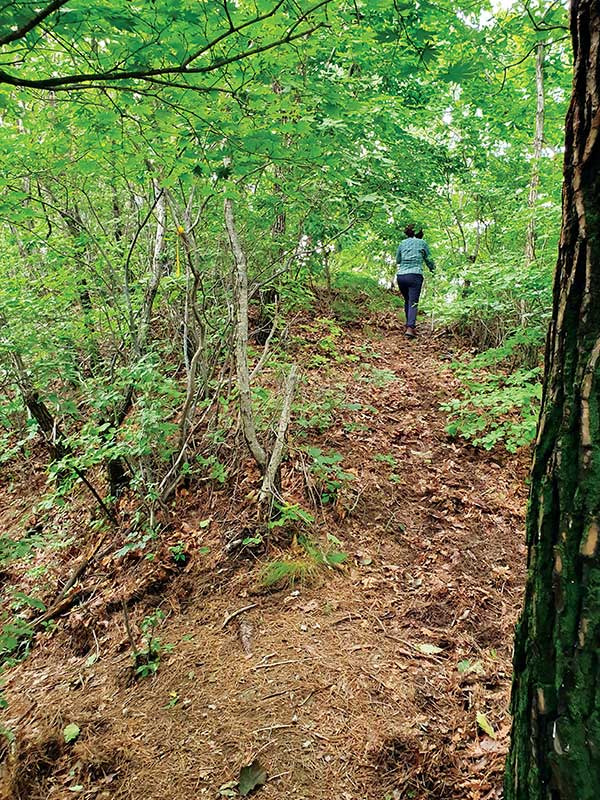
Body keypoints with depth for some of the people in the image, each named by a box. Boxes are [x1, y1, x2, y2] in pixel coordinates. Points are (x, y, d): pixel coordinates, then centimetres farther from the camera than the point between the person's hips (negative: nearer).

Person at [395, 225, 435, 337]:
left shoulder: (402, 243, 15)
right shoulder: (422, 243, 8)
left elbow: (397, 261, 22)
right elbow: (428, 260, 16)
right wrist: (433, 269, 35)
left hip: (401, 276, 3)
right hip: (415, 275, -3)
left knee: (407, 301, 18)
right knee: (413, 303, -6)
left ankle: (410, 325, 23)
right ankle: (410, 327, -20)